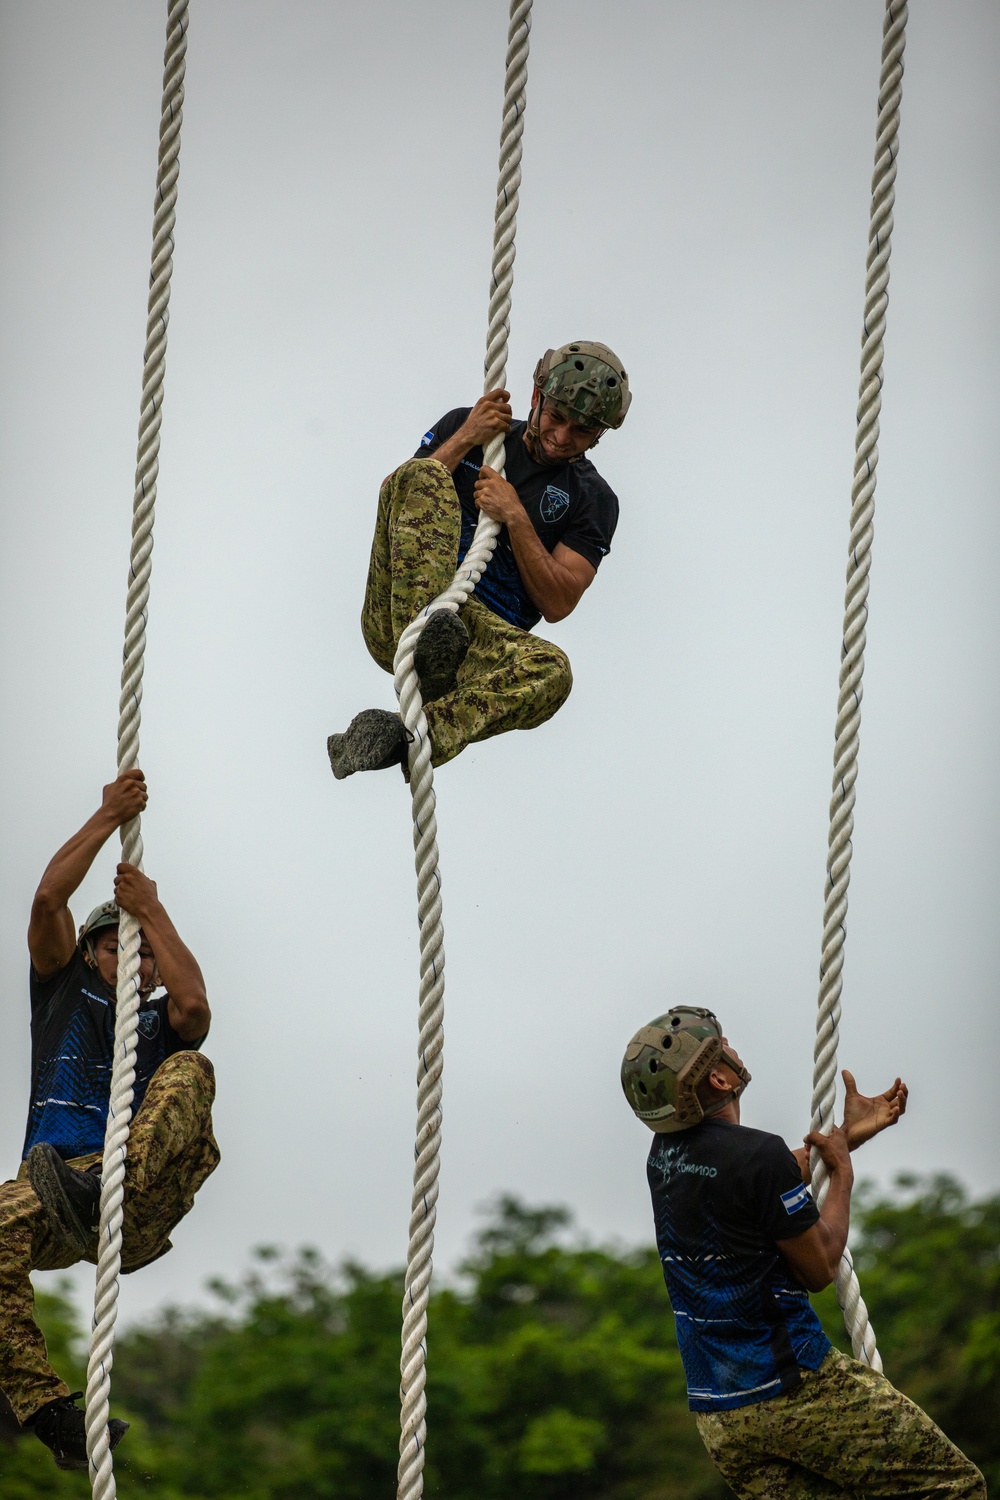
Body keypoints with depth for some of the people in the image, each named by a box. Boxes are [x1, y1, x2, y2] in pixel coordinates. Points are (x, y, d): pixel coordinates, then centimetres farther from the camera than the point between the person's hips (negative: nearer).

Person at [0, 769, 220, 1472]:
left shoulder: (163, 1021, 25)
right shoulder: (66, 990, 28)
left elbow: (195, 1005, -1)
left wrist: (153, 911, 8)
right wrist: (108, 818, 15)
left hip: (144, 1205, 0)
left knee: (189, 1069, -23)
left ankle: (104, 1196, -50)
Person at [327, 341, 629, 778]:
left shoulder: (593, 499, 12)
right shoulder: (464, 426, 16)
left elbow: (557, 603, 1)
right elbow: (403, 496, 6)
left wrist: (515, 518, -9)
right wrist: (464, 441, -2)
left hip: (486, 632, 0)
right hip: (392, 619, 0)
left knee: (550, 671, -36)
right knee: (422, 477, -25)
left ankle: (396, 739, -52)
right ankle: (423, 637, -44)